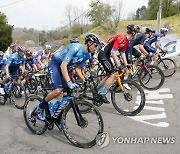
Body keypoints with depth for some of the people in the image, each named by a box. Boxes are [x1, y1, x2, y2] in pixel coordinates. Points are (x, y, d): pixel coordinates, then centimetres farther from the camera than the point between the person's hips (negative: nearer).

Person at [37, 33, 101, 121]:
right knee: (58, 91, -23)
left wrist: (84, 79, -12)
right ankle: (40, 107, 2)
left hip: (64, 67, 8)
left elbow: (78, 68, 4)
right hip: (55, 64, -8)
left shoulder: (87, 55, -5)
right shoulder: (76, 48, -30)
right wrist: (69, 82, -43)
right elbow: (63, 65, -35)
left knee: (67, 92, -3)